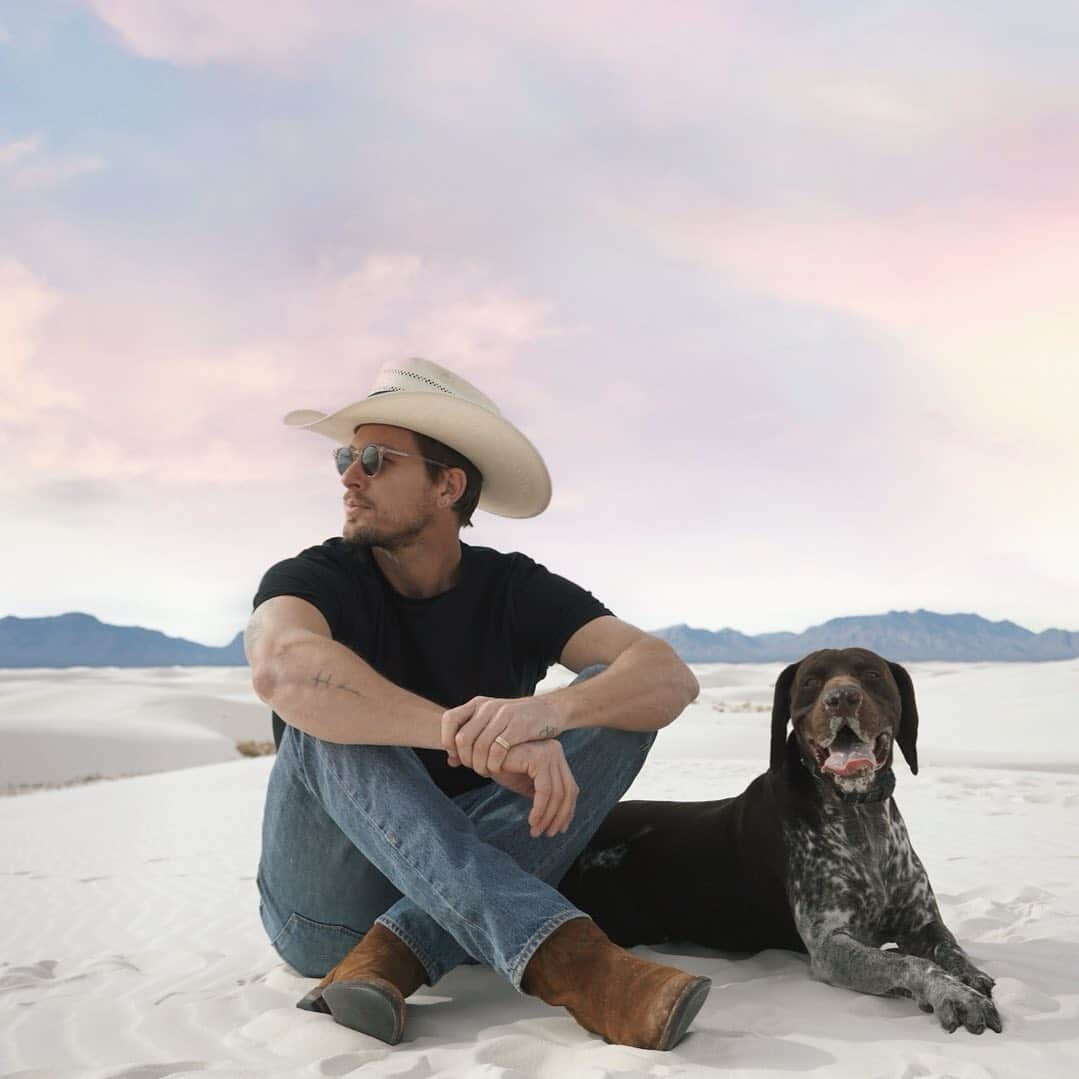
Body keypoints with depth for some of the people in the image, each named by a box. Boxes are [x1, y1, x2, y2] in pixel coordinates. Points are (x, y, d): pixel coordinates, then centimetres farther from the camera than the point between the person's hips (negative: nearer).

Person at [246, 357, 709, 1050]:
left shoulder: (516, 590, -2)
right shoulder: (317, 579, -7)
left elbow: (671, 677, -18)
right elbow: (283, 666, -33)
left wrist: (547, 711, -40)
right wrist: (470, 737, -44)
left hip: (481, 880, 2)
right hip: (326, 910, -1)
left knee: (618, 704, -16)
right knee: (330, 713, -27)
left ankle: (397, 953, -27)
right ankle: (558, 954, -39)